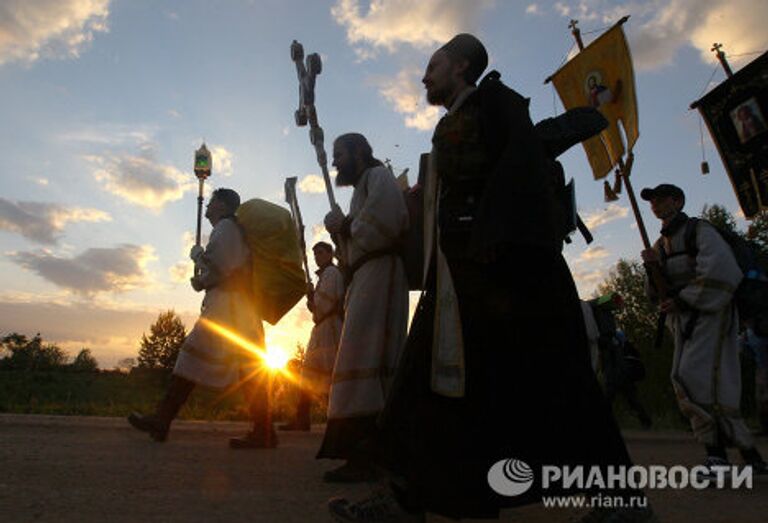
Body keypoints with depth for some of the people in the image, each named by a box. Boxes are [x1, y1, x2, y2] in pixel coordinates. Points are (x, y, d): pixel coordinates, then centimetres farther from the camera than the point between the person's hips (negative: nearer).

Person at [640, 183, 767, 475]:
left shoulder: (699, 230, -3)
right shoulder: (661, 245, 17)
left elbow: (720, 270, -18)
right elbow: (655, 294, 13)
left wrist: (682, 300, -16)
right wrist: (653, 268, -6)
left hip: (711, 310, -7)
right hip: (681, 319, 7)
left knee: (699, 376, -19)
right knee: (683, 379, -2)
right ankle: (717, 455, 4)